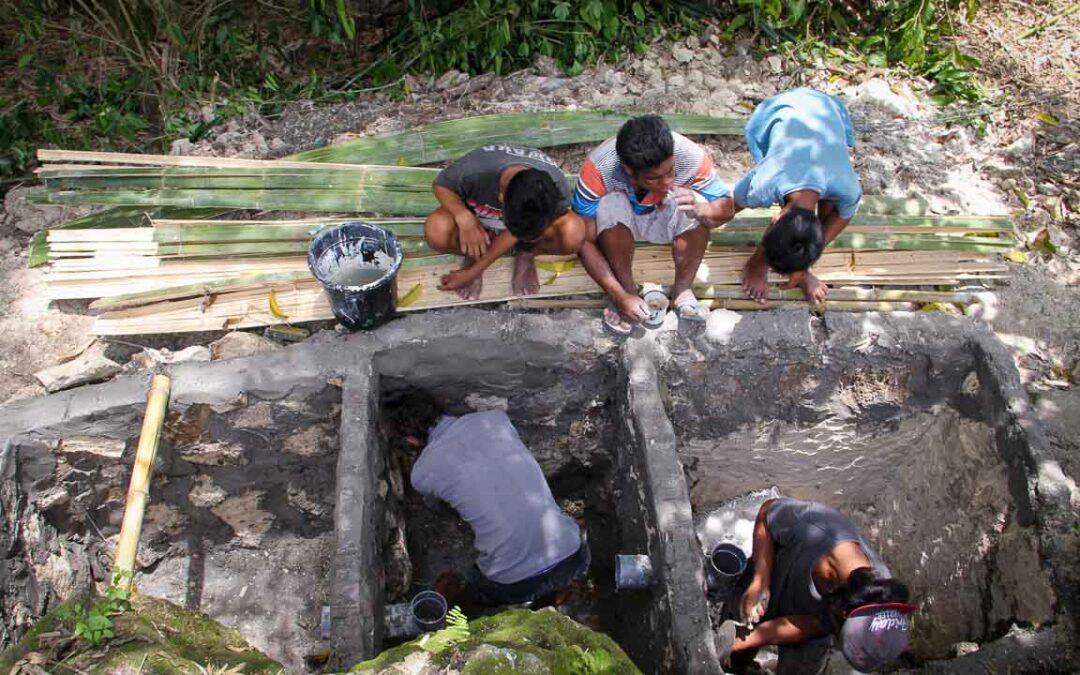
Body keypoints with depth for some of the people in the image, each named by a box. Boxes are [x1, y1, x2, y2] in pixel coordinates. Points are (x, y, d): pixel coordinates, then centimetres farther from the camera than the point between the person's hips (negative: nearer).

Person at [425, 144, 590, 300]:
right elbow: (441, 185, -18)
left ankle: (526, 256, 1)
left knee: (573, 235, -32)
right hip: (480, 219, 0)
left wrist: (473, 271, -20)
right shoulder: (476, 169, -41)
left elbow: (513, 234, -24)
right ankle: (477, 255, 2)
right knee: (436, 232, -33)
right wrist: (464, 218, -38)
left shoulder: (557, 189, -35)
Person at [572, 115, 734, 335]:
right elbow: (584, 240, -29)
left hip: (664, 219, 1)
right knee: (610, 205, -34)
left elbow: (726, 208, -20)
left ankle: (683, 289, -11)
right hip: (618, 224, -1)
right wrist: (620, 297, -35)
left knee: (698, 203, -30)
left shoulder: (691, 157, -32)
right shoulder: (599, 168, -36)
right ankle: (628, 290, -15)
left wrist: (699, 211, -44)